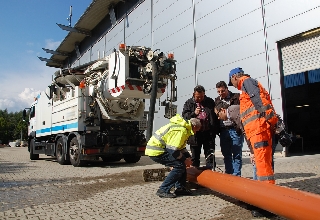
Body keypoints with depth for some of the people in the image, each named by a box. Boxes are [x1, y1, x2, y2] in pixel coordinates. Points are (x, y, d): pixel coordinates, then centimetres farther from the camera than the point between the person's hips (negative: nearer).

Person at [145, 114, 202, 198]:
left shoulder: (183, 127, 14)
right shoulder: (181, 131, -21)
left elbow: (181, 147, 23)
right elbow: (173, 151, -24)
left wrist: (188, 157, 10)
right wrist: (185, 159, -9)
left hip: (156, 147, 11)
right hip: (156, 151, -11)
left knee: (182, 163, 10)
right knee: (179, 166, -13)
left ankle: (180, 188, 17)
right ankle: (163, 190, -7)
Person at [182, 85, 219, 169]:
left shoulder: (210, 102, 8)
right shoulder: (189, 103, 6)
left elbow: (216, 116, 9)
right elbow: (184, 116, -2)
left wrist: (216, 130, 0)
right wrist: (194, 113, -21)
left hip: (208, 133, 0)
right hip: (195, 133, 0)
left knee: (210, 155, 6)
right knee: (195, 155, 11)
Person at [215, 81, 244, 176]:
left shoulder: (237, 97, -1)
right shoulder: (217, 100, 14)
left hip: (235, 130, -5)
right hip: (223, 131, 5)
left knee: (237, 155, 2)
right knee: (226, 155, 12)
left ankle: (236, 176, 10)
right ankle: (228, 175, 22)